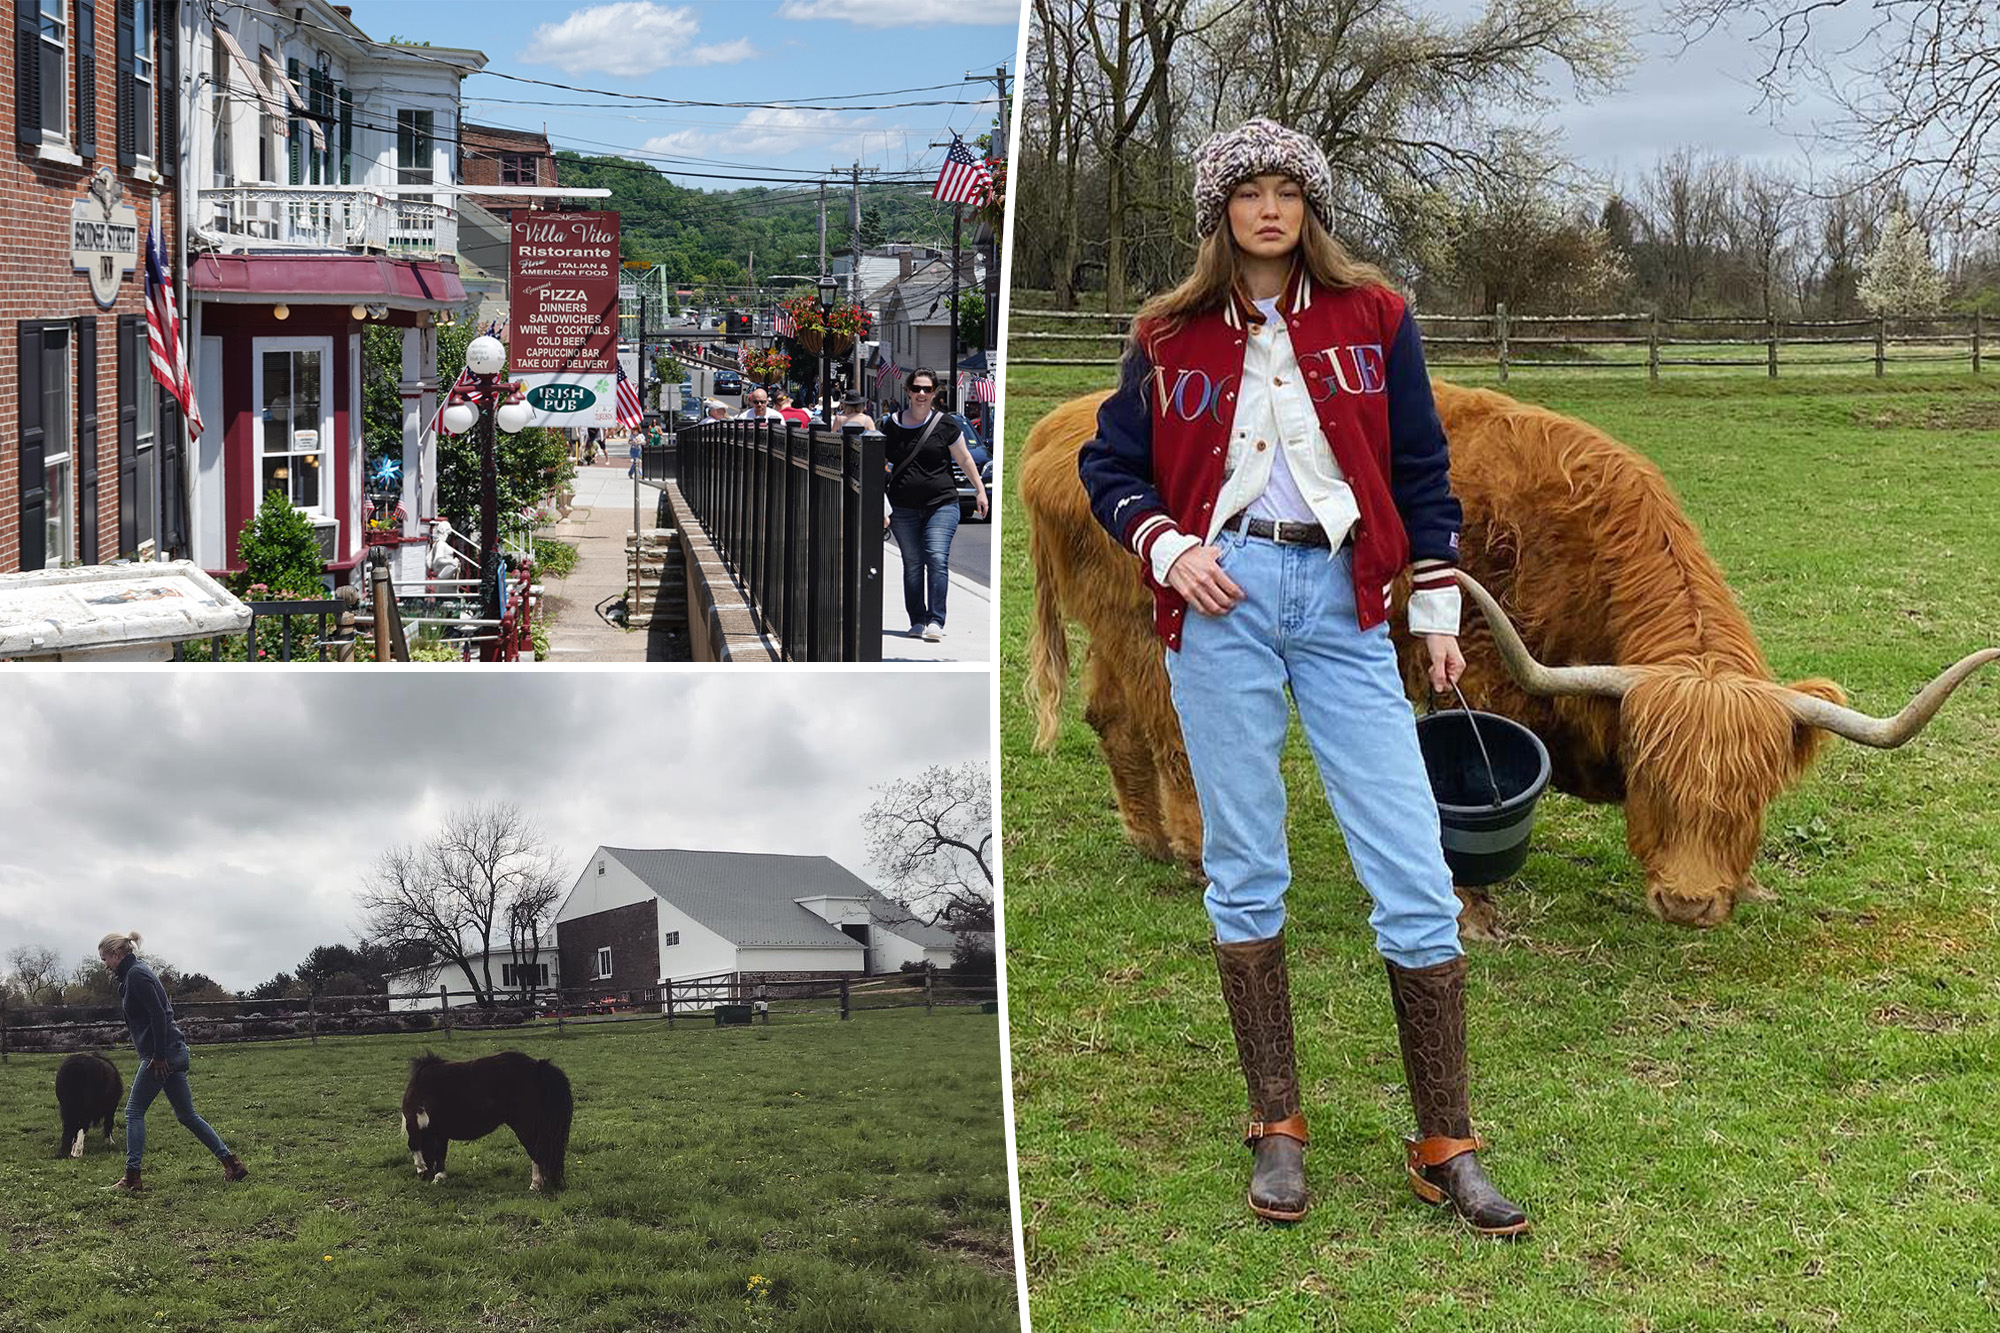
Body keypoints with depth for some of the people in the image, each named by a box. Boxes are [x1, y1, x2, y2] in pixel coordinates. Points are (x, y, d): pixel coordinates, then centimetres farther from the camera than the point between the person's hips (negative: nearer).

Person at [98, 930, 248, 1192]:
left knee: (134, 1111, -2)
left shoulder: (135, 975, -12)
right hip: (174, 1052, 10)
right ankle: (231, 1164, 10)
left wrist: (158, 1057, -21)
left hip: (161, 1054, -10)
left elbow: (158, 1014, -21)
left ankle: (132, 1178, 0)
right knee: (186, 1114, 11)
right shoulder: (134, 973, 18)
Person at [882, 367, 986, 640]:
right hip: (904, 509, 3)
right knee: (912, 564, 3)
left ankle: (935, 621, -15)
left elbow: (964, 459, 9)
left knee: (937, 558, -15)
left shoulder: (944, 424, 0)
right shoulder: (893, 425, 6)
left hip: (941, 504, -2)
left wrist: (979, 489, 8)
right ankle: (917, 621, 12)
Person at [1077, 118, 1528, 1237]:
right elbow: (1109, 464, 14)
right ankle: (1278, 1130, 16)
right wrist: (1165, 546, -4)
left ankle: (1447, 1149, 2)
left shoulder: (1373, 316, 8)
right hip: (1222, 600, 1)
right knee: (1245, 868, 4)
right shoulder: (1172, 337, 8)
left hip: (1342, 600, 0)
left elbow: (1422, 469, 11)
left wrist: (1438, 608, 8)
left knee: (1415, 872, -7)